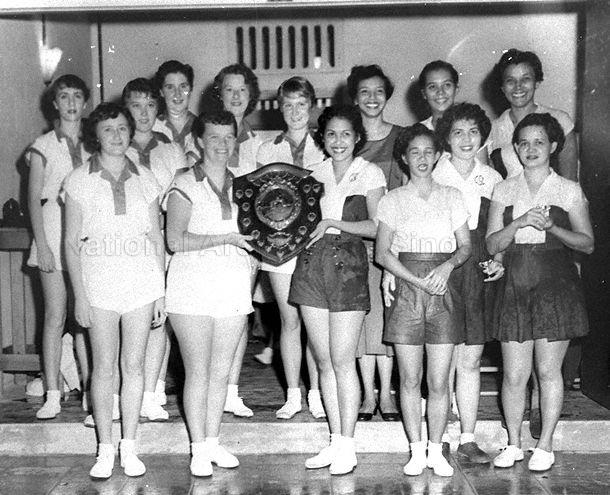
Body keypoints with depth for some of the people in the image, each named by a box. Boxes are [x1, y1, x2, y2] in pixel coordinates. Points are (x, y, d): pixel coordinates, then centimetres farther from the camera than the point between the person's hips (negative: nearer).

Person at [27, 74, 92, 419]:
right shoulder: (44, 146, 4)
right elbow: (34, 199, 1)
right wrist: (41, 244, -8)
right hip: (54, 232, -2)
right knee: (56, 316, -2)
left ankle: (90, 392, 8)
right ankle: (53, 395, 3)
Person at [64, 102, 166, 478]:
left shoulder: (145, 179, 7)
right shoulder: (80, 180, 2)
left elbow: (157, 239, 9)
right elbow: (73, 243, 1)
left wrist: (161, 292, 5)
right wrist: (80, 295, -6)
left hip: (143, 282, 2)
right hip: (99, 283, -1)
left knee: (134, 365, 5)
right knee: (104, 367, 2)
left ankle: (130, 448, 16)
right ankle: (106, 450, 13)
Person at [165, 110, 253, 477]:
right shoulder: (186, 185, -3)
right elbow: (175, 240, -11)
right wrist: (225, 238, -17)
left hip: (234, 285, 4)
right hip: (194, 284, -4)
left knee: (222, 371, 9)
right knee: (198, 371, 0)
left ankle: (213, 441, 21)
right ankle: (199, 449, 10)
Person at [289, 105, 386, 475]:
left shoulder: (370, 173, 1)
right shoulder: (314, 173, 14)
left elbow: (376, 226, -7)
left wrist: (332, 222, -13)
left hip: (348, 267, -4)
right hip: (311, 264, 5)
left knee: (342, 360, -6)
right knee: (324, 361, 6)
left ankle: (347, 446, 3)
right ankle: (336, 441, 15)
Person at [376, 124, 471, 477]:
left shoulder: (452, 197, 10)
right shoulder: (393, 200, 6)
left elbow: (466, 246, 8)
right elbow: (383, 253, 1)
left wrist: (448, 265, -13)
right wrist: (418, 281, -11)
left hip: (443, 294, 1)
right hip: (406, 292, -1)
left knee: (439, 381, 0)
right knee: (410, 379, 2)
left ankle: (436, 451, 13)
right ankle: (417, 451, 13)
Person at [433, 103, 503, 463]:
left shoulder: (492, 179, 10)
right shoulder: (431, 174, -1)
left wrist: (497, 261, 3)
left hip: (476, 274, 3)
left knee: (470, 359, 5)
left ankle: (468, 440, 13)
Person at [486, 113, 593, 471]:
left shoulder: (569, 190, 4)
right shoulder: (505, 190, 10)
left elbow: (587, 243, 2)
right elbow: (492, 244, 4)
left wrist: (551, 227, -13)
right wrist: (520, 222, -13)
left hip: (556, 286, -2)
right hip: (515, 286, 2)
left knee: (548, 370, 1)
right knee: (514, 373, 3)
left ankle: (545, 446, 15)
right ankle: (514, 444, 18)